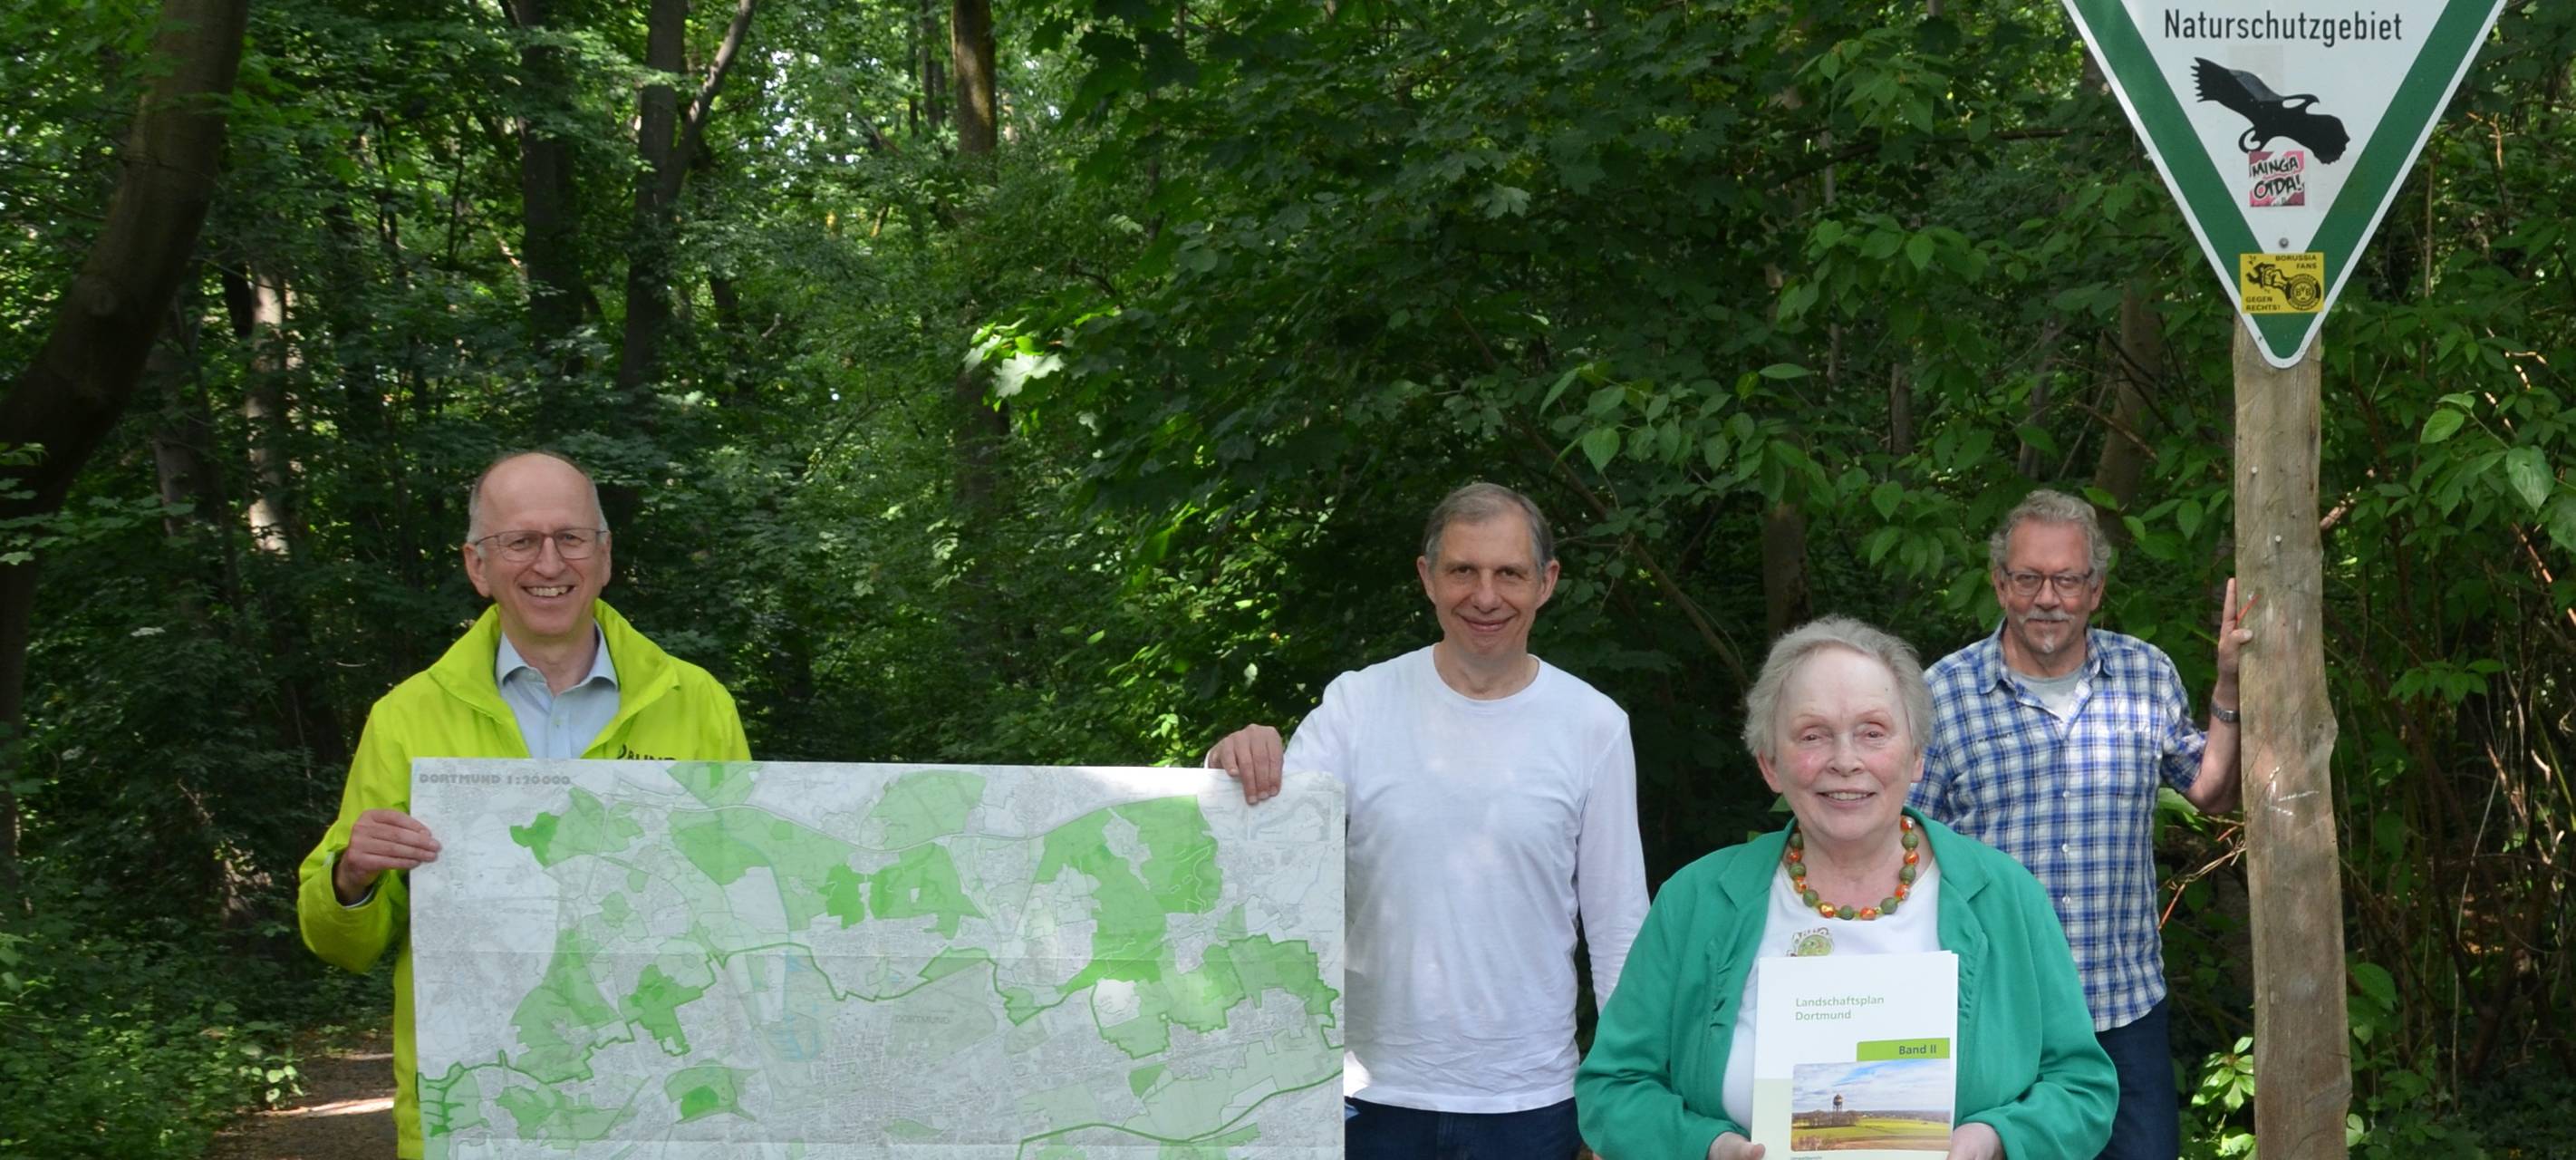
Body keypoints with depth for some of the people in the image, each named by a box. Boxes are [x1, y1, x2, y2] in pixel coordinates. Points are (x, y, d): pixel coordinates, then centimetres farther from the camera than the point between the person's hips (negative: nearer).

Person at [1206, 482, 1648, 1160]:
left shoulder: (1594, 727, -1)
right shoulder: (1358, 705, -2)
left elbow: (1618, 926, 3)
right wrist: (1234, 771, -28)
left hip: (1528, 1102, 0)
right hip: (1373, 1098, 0)